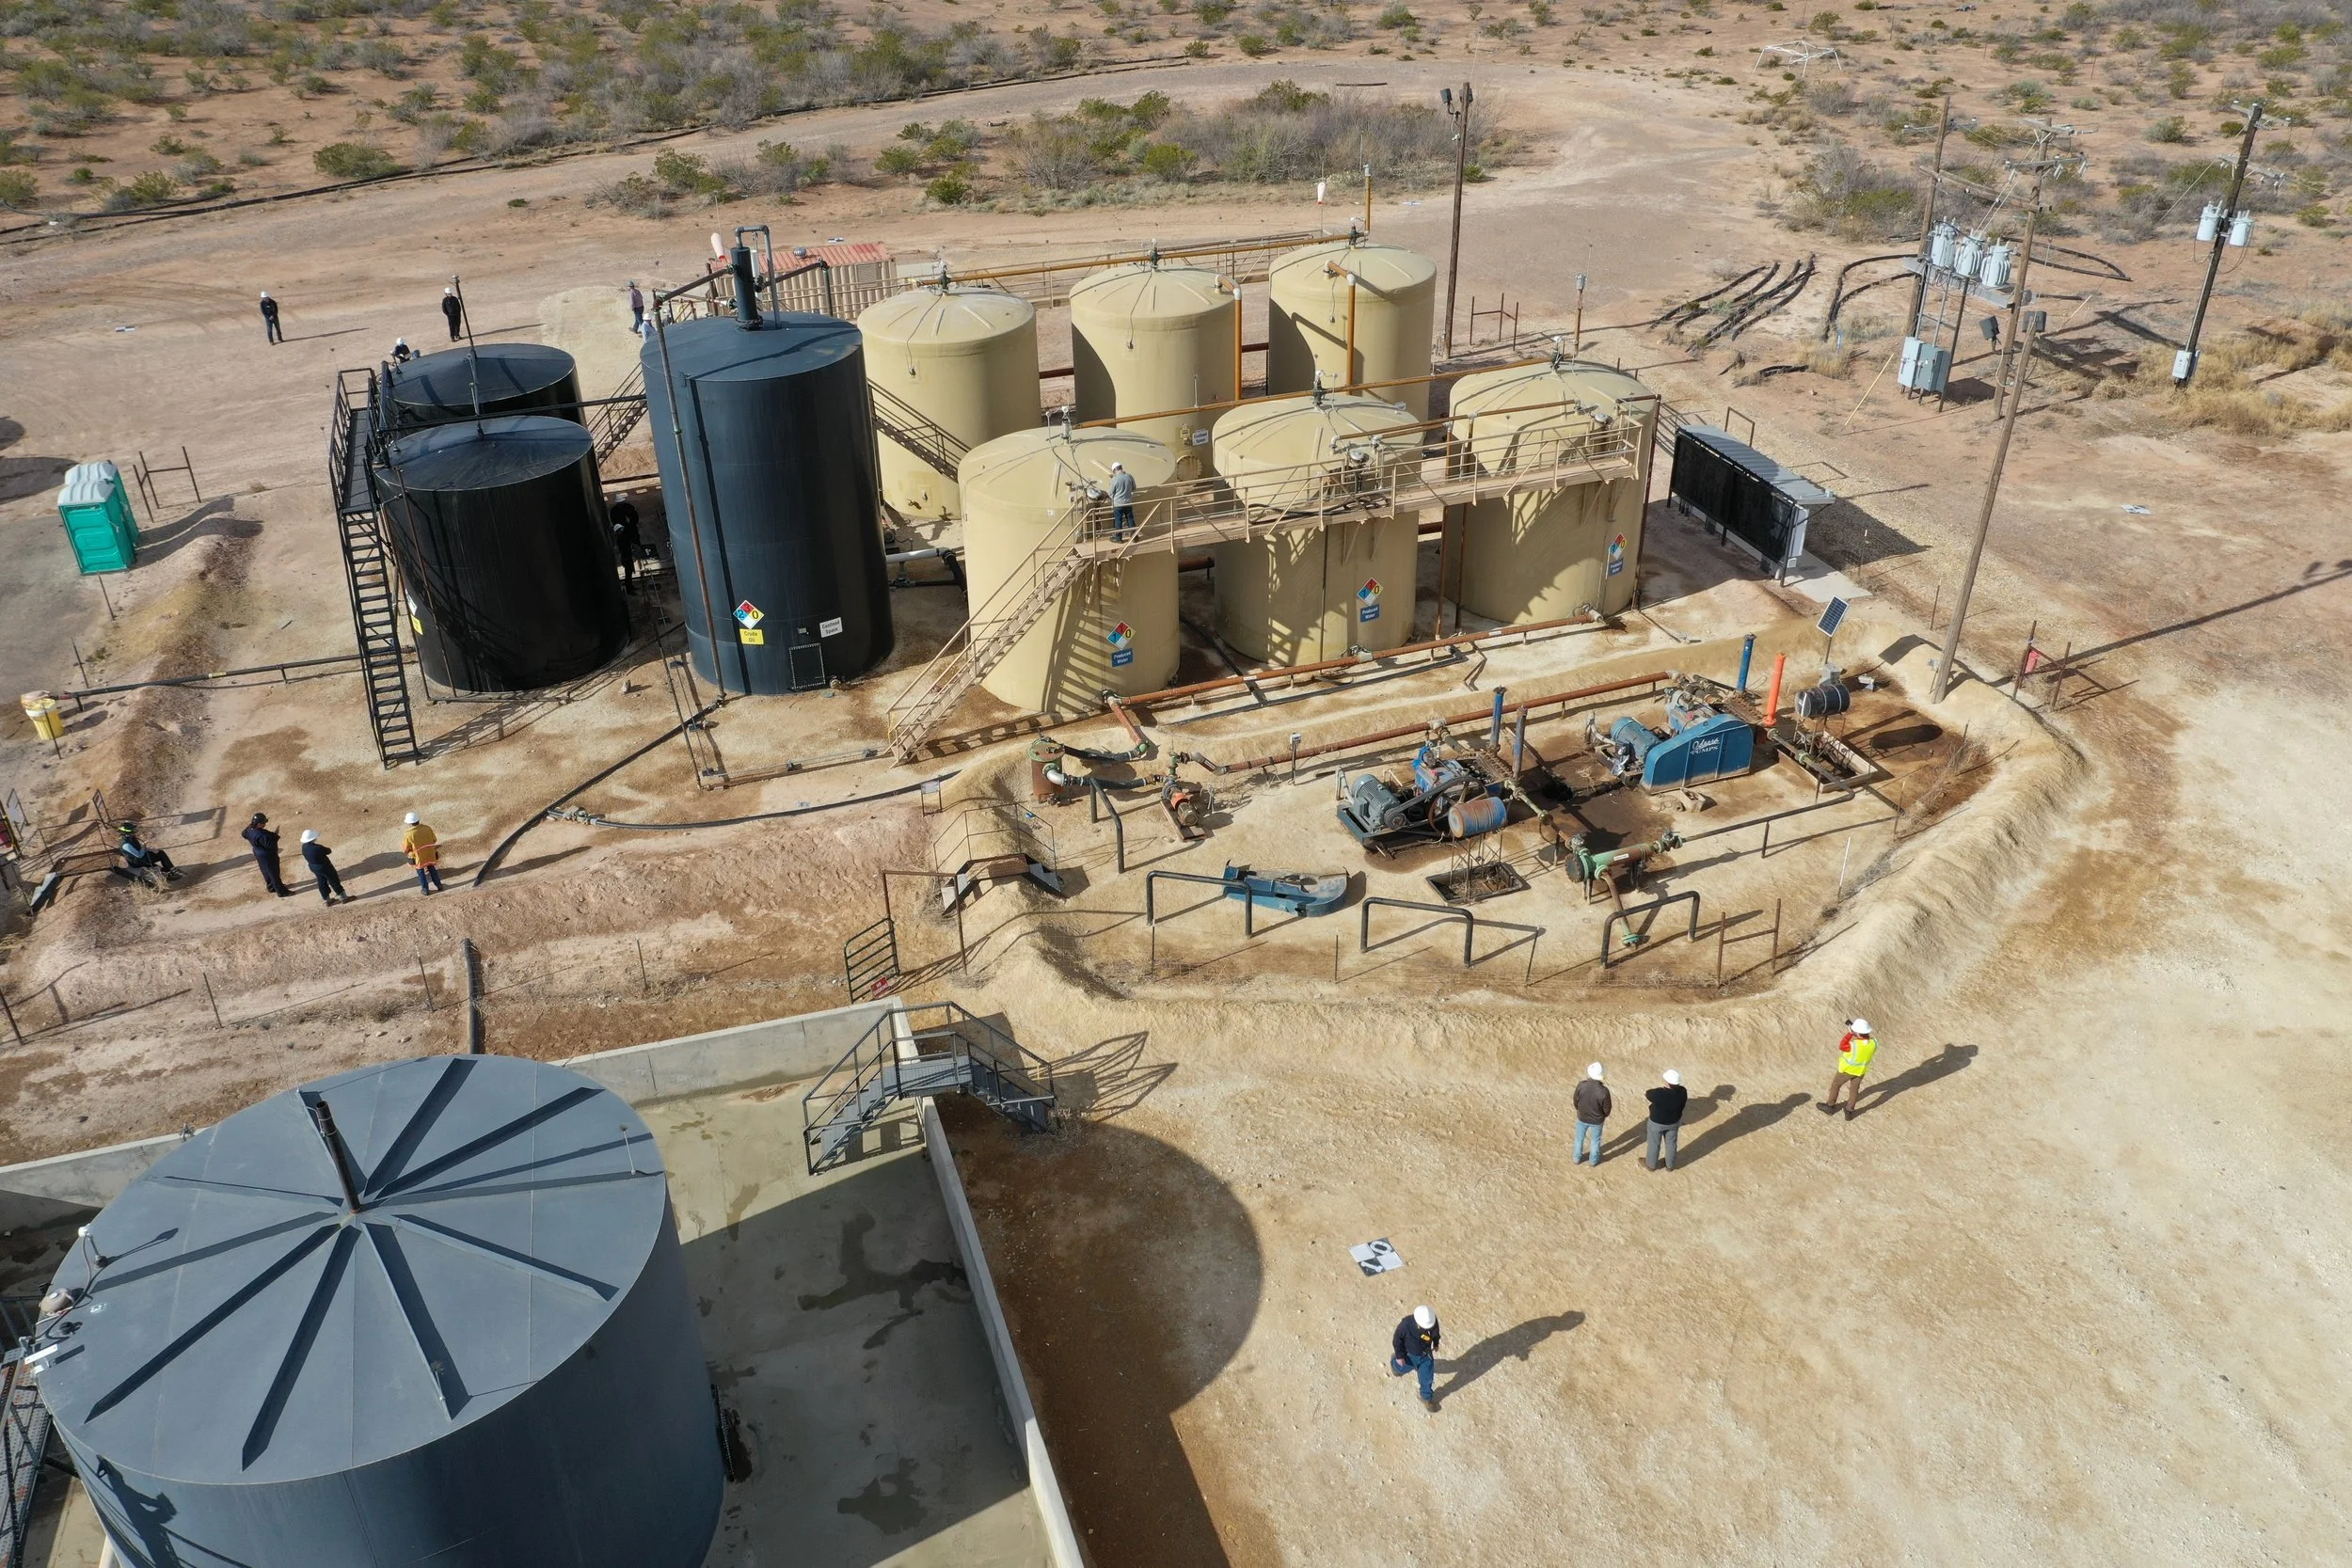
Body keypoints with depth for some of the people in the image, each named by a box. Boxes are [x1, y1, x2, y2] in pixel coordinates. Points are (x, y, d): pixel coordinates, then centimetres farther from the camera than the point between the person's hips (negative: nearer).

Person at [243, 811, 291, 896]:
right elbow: (269, 844, -34)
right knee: (274, 873, 7)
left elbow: (244, 834, 12)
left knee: (266, 872, 28)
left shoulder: (250, 830, -10)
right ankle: (282, 892, 22)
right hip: (268, 857, -9)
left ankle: (271, 886, 48)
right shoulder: (261, 835, -38)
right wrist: (275, 835, -26)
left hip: (259, 854, 9)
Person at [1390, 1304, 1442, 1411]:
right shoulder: (1406, 1325, -41)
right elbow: (1397, 1339, -21)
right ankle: (1394, 1362, 61)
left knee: (1427, 1378, 14)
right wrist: (1399, 1356, -11)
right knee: (1402, 1368, 27)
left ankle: (1427, 1397, 43)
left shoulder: (1433, 1321, -30)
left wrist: (1436, 1344, 13)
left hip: (1426, 1355, 2)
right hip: (1410, 1355, -2)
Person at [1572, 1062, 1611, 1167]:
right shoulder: (1603, 1091, -34)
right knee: (1595, 1140, 27)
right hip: (1597, 1120, -1)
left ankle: (1577, 1158, 48)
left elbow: (1576, 1101, -11)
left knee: (1579, 1138, 28)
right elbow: (1607, 1108, -18)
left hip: (1582, 1118, 1)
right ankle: (1594, 1160, 48)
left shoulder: (1581, 1086, -29)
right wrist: (1605, 1116, 6)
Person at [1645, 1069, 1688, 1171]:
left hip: (1657, 1123, -3)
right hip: (1674, 1122, 4)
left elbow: (1648, 1094, -14)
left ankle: (1651, 1164, 45)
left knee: (1654, 1143, 23)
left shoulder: (1658, 1094, -37)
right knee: (1671, 1143, 27)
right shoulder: (1682, 1092, -26)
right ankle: (1670, 1165, 49)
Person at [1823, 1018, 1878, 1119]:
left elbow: (1842, 1046, -21)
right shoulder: (1873, 1042, -24)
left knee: (1836, 1084, 21)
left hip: (1847, 1069, -4)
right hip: (1861, 1070, 4)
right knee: (1854, 1090, 22)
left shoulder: (1854, 1045, -39)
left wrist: (1850, 1033, -23)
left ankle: (1830, 1106, 36)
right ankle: (1849, 1112, 33)